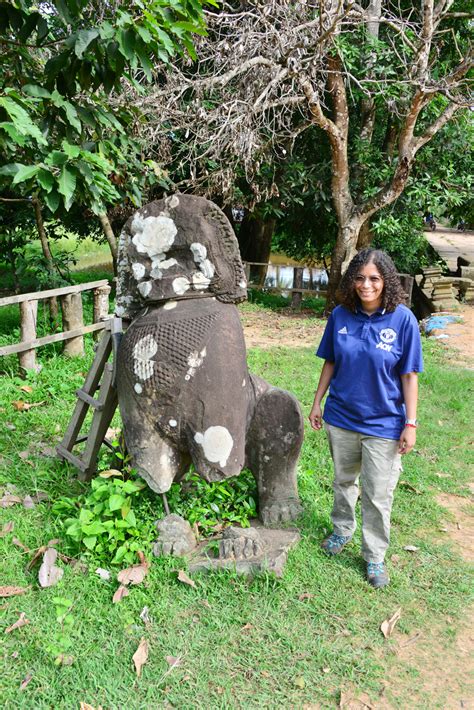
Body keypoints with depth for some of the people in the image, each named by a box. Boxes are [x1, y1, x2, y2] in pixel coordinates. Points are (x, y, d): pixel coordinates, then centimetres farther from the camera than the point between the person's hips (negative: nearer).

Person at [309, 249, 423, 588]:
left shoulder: (403, 319, -14)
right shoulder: (340, 315, -5)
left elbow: (409, 376, -10)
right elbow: (330, 363, 5)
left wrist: (410, 424, -10)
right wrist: (317, 402, 8)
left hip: (383, 424, -3)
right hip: (341, 417, 3)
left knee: (378, 496, 7)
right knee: (344, 481, 21)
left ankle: (375, 557, 27)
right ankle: (342, 530, 45)